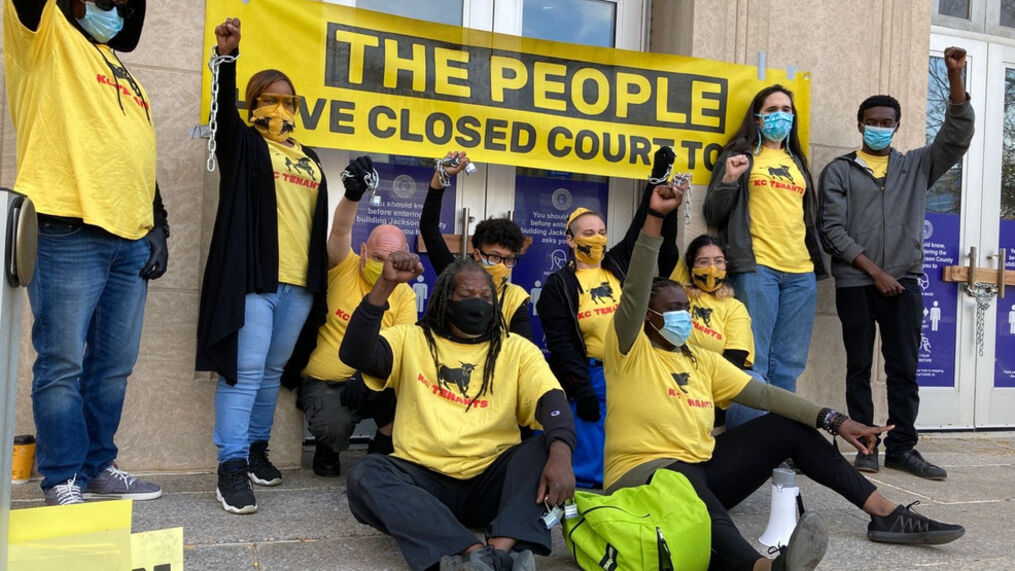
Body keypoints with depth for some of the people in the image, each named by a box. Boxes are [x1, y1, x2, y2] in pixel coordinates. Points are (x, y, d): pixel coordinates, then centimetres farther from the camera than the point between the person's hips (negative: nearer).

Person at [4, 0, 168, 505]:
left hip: (131, 241, 7)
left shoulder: (127, 77, 26)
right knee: (63, 364, -2)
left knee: (113, 366, 9)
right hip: (67, 233, -6)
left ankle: (97, 468, 21)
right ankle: (62, 480, 9)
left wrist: (158, 225, 14)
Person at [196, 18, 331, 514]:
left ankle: (256, 450, 24)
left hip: (300, 282, 5)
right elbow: (224, 110, -13)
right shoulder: (244, 144, 7)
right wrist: (226, 56, -27)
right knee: (245, 369, -9)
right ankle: (231, 467, -4)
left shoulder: (309, 160, 20)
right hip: (254, 275, -5)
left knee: (272, 371, 12)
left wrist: (319, 276, 18)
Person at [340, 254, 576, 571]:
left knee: (546, 447, -24)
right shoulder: (410, 339, 9)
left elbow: (552, 400, -8)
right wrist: (386, 284, -18)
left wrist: (560, 453, -29)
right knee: (366, 474, -28)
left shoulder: (517, 350, 8)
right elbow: (355, 354, -8)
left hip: (490, 483, 0)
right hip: (424, 479, 0)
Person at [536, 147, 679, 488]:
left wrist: (659, 177, -4)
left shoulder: (619, 264, 11)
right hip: (590, 378, -3)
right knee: (595, 466, -8)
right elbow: (561, 344, -5)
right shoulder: (558, 285, 1)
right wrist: (581, 391, -13)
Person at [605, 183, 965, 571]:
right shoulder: (630, 352, -5)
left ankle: (885, 514, 3)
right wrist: (654, 219, -31)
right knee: (684, 476, -42)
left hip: (702, 473, 7)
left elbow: (762, 393, 7)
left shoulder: (702, 361, 15)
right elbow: (635, 292, -22)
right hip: (644, 477, -7)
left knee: (786, 427, 2)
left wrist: (832, 420, -3)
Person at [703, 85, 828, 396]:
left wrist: (817, 260, 17)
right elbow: (713, 214, 3)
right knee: (753, 361, -8)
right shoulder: (739, 156, 8)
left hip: (801, 272, 5)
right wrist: (728, 180, -13)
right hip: (756, 267, -5)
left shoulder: (797, 161, 22)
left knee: (789, 365, 6)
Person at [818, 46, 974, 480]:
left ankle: (902, 448, 10)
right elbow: (833, 231, -3)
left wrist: (955, 77, -8)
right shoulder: (838, 172, 6)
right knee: (860, 367, 3)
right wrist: (874, 271, -9)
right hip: (856, 284, -2)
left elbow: (957, 137, 1)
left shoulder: (916, 166, 15)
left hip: (904, 283, 2)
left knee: (904, 368, 3)